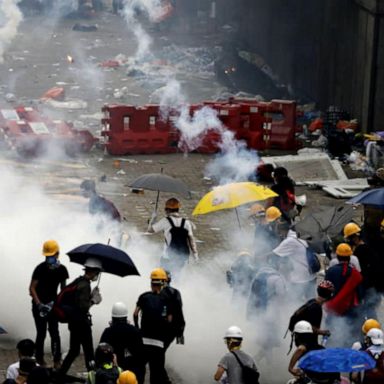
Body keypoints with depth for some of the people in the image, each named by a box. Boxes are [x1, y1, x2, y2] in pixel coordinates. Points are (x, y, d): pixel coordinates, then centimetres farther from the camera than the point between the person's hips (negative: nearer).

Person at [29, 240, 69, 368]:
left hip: (53, 304, 3)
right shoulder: (40, 268, -15)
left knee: (54, 332, -3)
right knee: (41, 333, 0)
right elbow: (32, 288, -14)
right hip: (39, 305, -3)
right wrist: (39, 304, -24)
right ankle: (39, 359, 12)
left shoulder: (61, 269, -3)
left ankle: (57, 360, -1)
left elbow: (63, 288, 7)